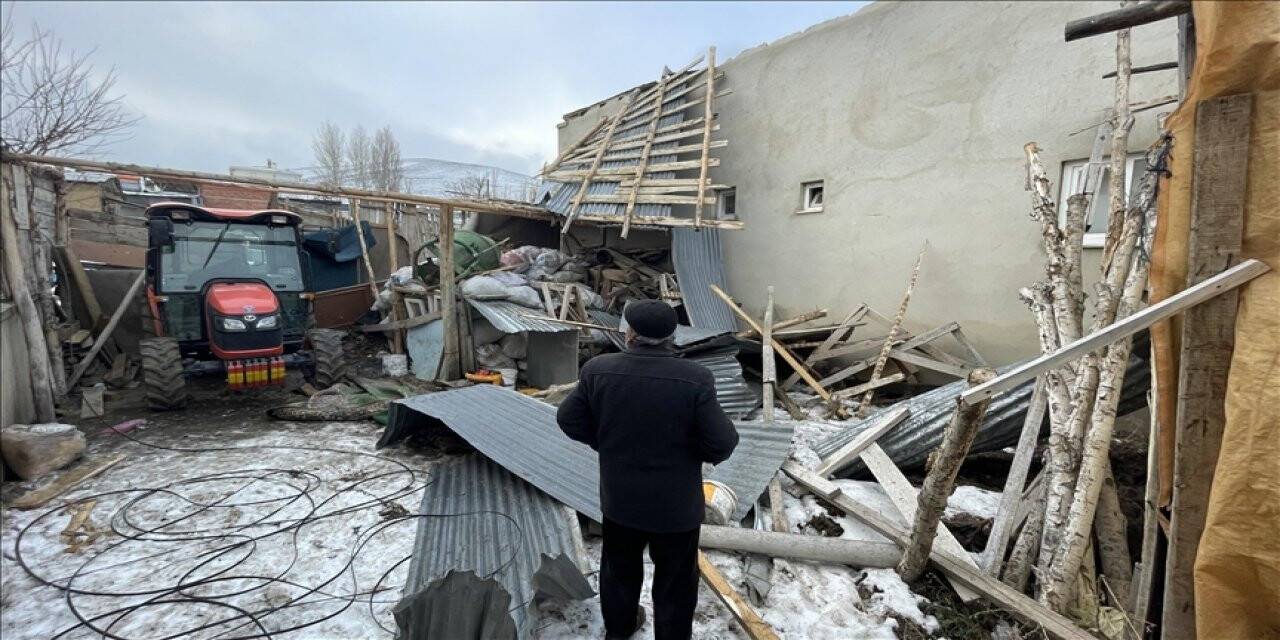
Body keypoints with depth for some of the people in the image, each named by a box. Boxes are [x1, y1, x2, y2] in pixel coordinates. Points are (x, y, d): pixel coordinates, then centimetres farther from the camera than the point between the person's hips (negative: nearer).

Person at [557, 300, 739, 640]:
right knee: (674, 580, 19)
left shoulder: (598, 370, -15)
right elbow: (722, 443, -19)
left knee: (620, 566, 27)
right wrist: (709, 453, 3)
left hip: (618, 497, 4)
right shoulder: (695, 379, -23)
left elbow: (569, 421, -4)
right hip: (675, 504, -3)